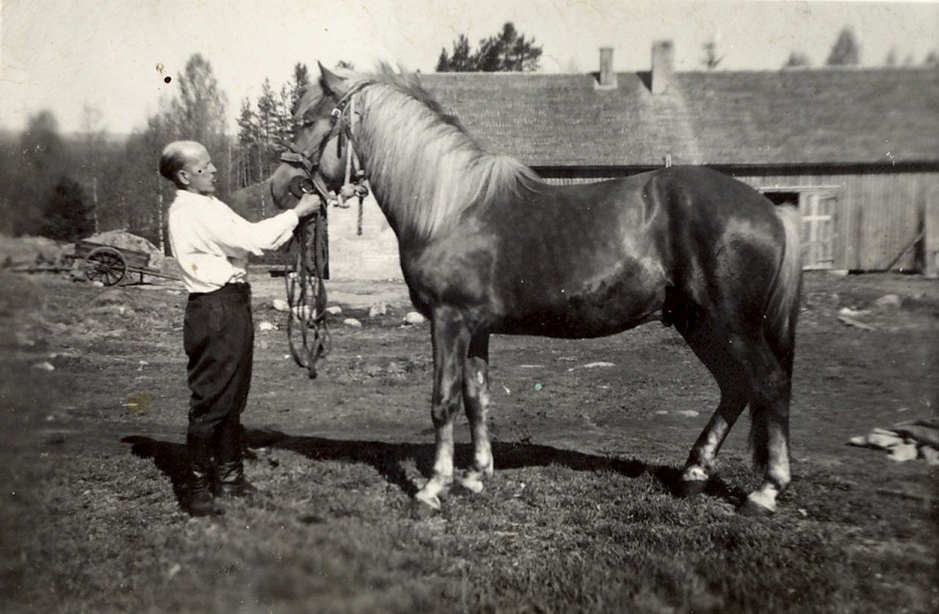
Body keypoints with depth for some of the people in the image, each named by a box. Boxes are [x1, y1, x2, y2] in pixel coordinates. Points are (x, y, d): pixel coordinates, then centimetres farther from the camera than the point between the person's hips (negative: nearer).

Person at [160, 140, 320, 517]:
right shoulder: (189, 211, -14)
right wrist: (297, 212, -12)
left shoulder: (210, 206, 17)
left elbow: (255, 238, 15)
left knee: (234, 398, 17)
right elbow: (250, 239, -20)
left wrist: (296, 220, 3)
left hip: (234, 305, 10)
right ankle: (198, 490, 7)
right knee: (211, 401, -3)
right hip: (214, 310, -10)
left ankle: (229, 477, 30)